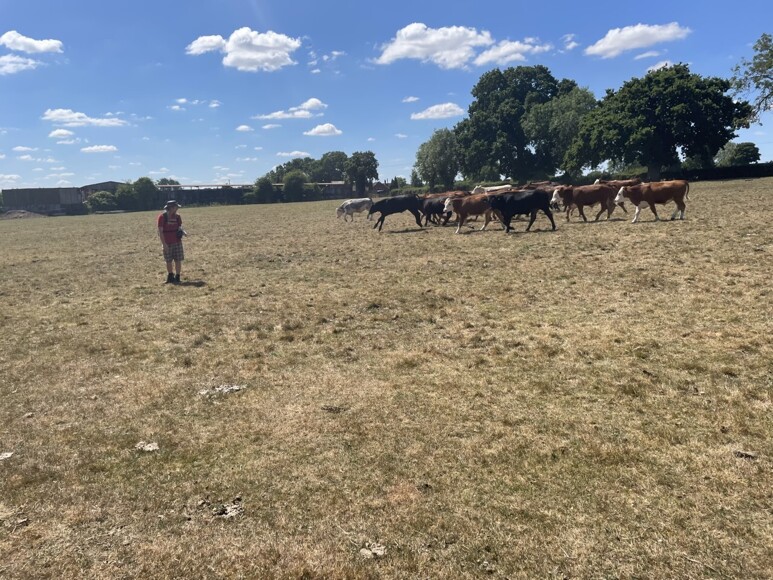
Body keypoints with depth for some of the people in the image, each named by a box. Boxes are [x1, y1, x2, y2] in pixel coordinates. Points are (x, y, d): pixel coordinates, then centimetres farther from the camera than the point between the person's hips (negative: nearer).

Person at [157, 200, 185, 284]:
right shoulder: (162, 217, -8)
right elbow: (160, 231, -9)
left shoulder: (177, 216, 4)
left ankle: (177, 277, 9)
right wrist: (164, 243, -14)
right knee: (169, 261, 7)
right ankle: (170, 276, 24)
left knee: (178, 260, 0)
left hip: (177, 242, 3)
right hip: (167, 243, -3)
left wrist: (181, 231, -6)